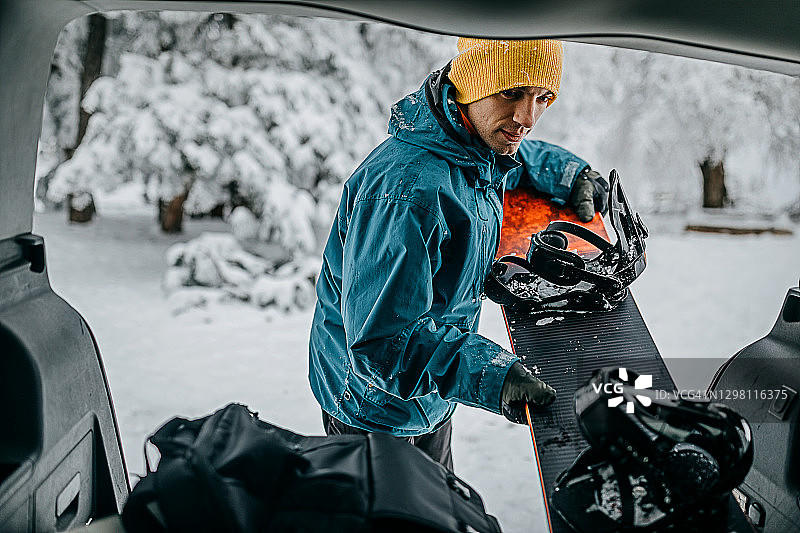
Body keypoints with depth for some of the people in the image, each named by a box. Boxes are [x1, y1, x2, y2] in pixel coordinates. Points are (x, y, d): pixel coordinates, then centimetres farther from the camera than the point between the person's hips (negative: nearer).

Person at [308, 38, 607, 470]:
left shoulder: (479, 151, -6)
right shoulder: (406, 190, -36)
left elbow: (516, 155, 22)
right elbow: (382, 339, -37)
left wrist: (570, 173, 6)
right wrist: (489, 374, -45)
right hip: (375, 410, -8)